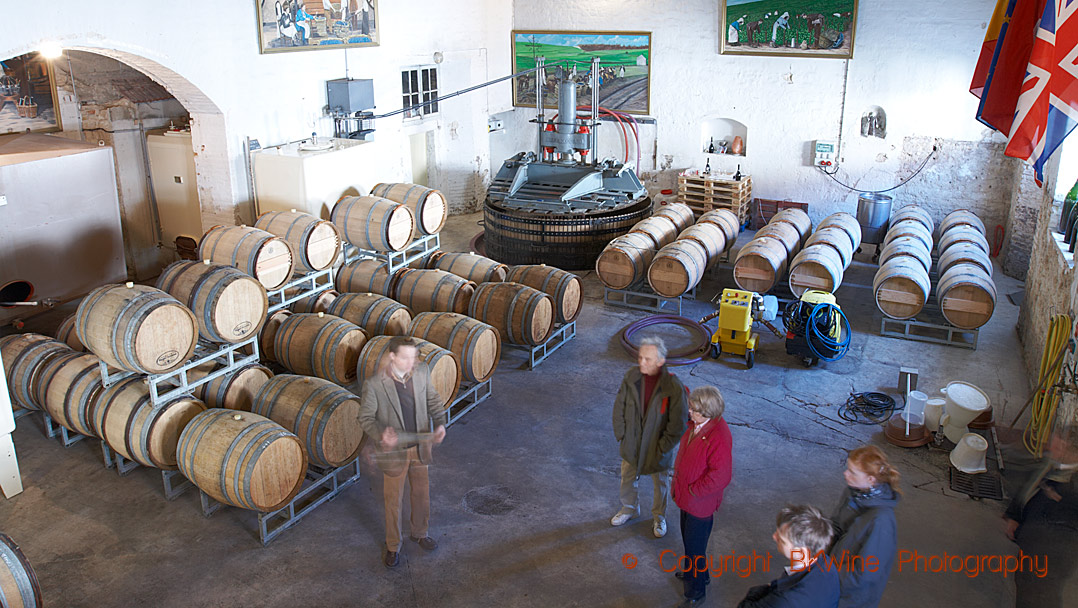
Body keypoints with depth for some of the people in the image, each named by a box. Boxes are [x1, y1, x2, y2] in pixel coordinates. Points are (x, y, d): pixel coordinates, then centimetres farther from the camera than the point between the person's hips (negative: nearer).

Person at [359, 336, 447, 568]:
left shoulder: (422, 371, -13)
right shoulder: (374, 384, -25)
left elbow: (432, 399, 2)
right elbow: (366, 417, -14)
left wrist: (440, 424, -14)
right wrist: (381, 434, -33)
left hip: (420, 446, 4)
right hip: (394, 450, -4)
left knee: (422, 493, 22)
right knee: (394, 500, 13)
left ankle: (420, 533, 49)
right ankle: (393, 546, 37)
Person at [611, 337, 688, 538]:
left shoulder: (674, 387, -26)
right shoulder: (632, 376, -15)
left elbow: (677, 425, -18)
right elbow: (619, 408, -2)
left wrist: (661, 449, -16)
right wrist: (621, 436, -3)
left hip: (658, 448, -3)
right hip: (631, 445, 3)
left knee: (661, 484, 20)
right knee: (627, 480, 24)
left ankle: (659, 516, 48)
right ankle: (629, 508, 53)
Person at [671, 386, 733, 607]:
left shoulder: (719, 438, -32)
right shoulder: (695, 424, -5)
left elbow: (720, 477, -29)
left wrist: (694, 490, -19)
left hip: (700, 502, -9)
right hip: (687, 496, 9)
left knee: (695, 547, 8)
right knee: (688, 538, 27)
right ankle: (697, 572, 52)